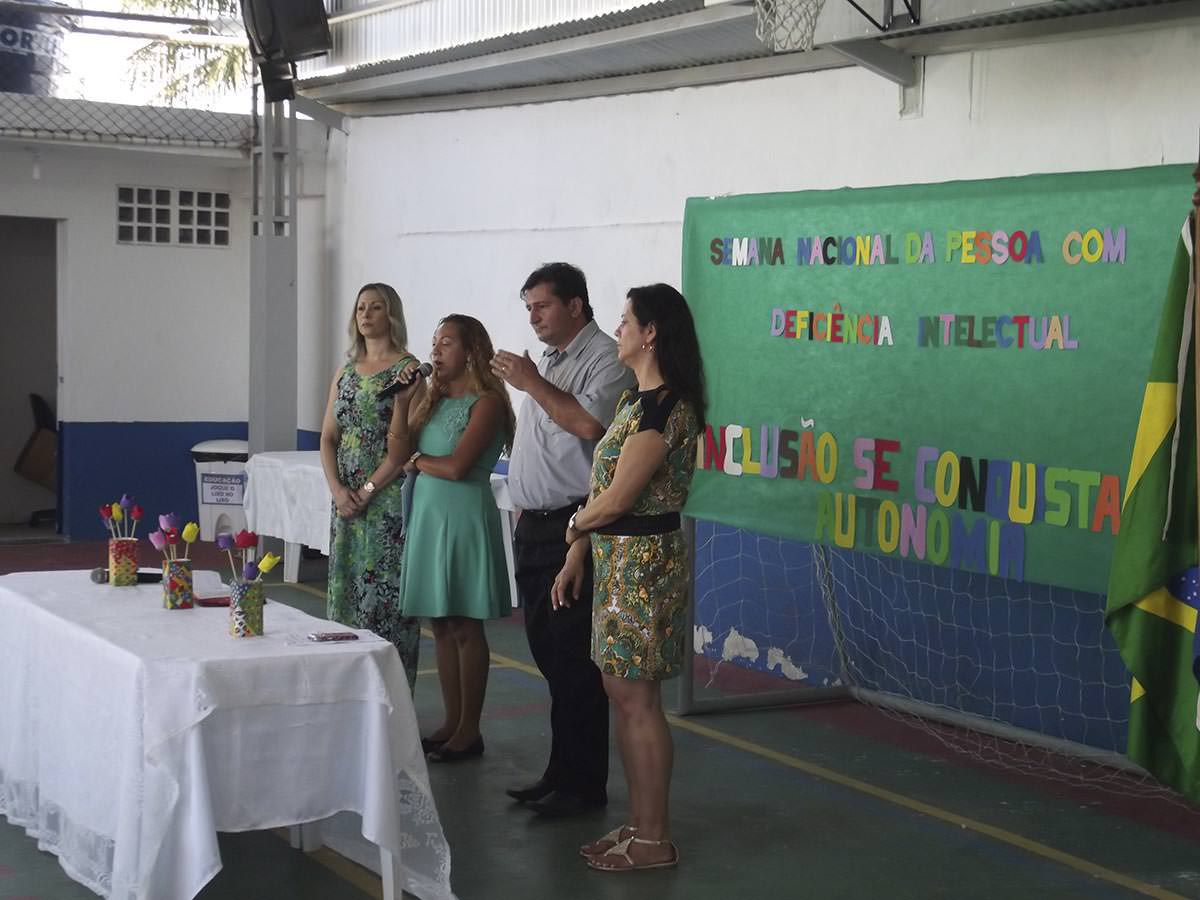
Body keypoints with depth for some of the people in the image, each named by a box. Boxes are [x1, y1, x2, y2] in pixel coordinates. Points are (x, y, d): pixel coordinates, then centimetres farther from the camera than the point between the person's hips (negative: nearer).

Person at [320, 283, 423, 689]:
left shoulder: (406, 369, -6)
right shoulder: (346, 371, 13)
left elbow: (401, 447, -12)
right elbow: (328, 439, 10)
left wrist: (367, 491, -12)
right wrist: (338, 489, -4)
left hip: (389, 499, -6)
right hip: (348, 500, 7)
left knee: (384, 593, -5)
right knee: (346, 591, 9)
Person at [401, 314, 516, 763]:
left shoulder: (486, 402, -9)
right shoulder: (436, 399, 14)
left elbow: (456, 467, -16)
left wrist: (418, 460, 0)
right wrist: (426, 399, -1)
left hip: (463, 515, -7)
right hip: (427, 513, 7)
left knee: (465, 626, -1)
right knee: (442, 625, 10)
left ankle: (469, 730, 6)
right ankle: (451, 721, 18)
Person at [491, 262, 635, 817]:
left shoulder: (605, 359, -10)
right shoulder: (546, 361, 19)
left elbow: (589, 423, -26)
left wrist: (532, 383, -16)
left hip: (572, 525, -9)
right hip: (534, 524, 9)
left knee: (573, 661, -5)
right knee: (548, 654, 14)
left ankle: (582, 784, 3)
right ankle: (560, 773, 23)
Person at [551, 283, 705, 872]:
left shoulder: (662, 407, -18)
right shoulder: (637, 401, 14)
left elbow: (616, 498, -19)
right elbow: (605, 487, 15)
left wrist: (576, 526, 0)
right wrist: (578, 556, 13)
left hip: (643, 560, -10)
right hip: (618, 559, 10)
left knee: (637, 699, -4)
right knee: (621, 694, 13)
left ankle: (654, 840, 5)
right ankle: (638, 823, 22)